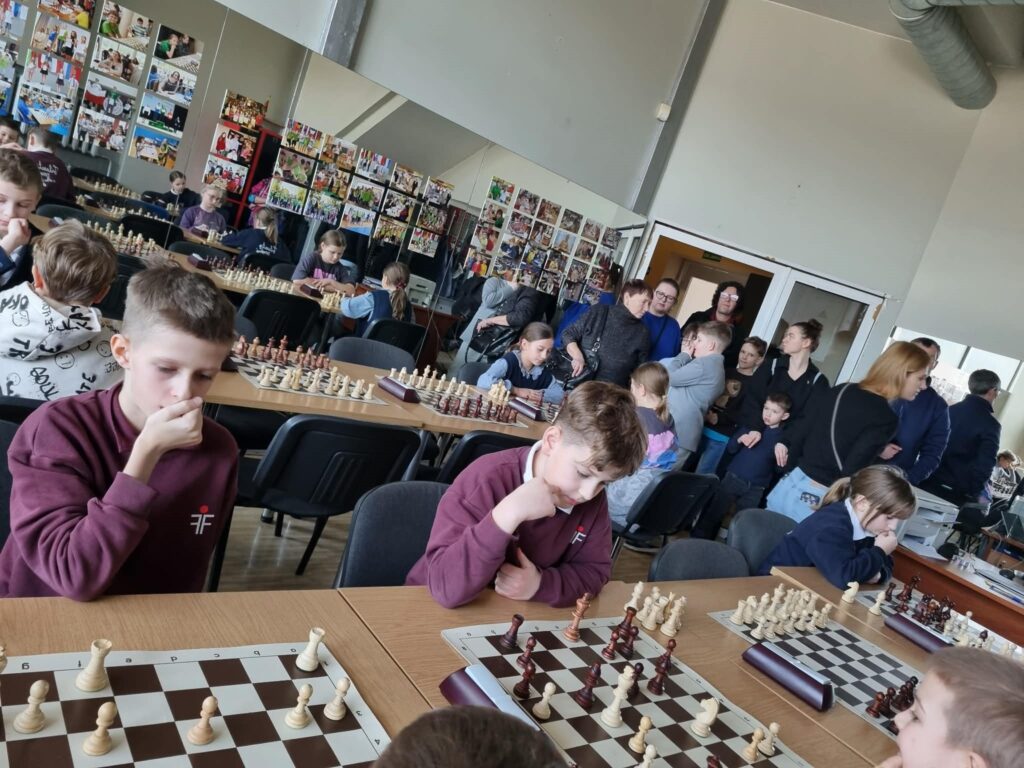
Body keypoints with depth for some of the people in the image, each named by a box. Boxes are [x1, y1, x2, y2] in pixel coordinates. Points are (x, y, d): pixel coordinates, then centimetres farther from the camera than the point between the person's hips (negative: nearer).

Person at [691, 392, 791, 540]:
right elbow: (730, 449, 4)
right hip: (733, 478, 1)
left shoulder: (783, 438, -1)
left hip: (755, 488, -1)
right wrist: (740, 440, -16)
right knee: (713, 514, 2)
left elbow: (779, 469, 2)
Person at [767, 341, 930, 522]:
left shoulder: (843, 390, 5)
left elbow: (803, 431, 6)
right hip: (818, 499, -6)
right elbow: (851, 471, -17)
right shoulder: (885, 418, -14)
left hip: (792, 483, 7)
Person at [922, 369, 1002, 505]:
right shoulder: (990, 424, -10)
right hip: (957, 490, -5)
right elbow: (985, 464, -13)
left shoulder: (950, 410, 6)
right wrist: (974, 492, -2)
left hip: (931, 480, 5)